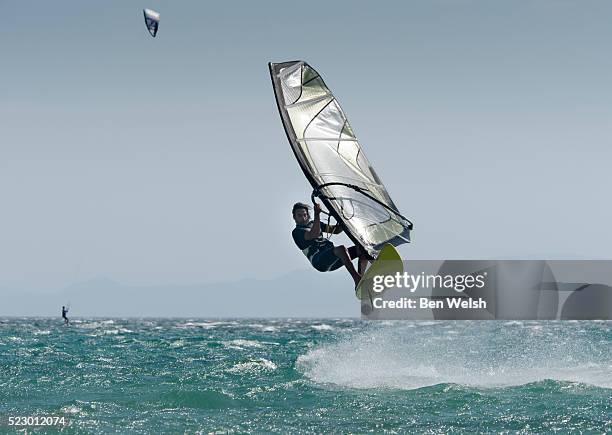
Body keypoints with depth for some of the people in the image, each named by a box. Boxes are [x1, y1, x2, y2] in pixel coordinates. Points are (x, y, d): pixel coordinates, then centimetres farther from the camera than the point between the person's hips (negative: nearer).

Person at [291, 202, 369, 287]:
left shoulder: (313, 224, 27)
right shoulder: (297, 232, 2)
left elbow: (335, 230, 27)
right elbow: (315, 234, -17)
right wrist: (317, 214, -19)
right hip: (319, 262, -8)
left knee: (362, 249, -6)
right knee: (341, 249, -36)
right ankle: (357, 280, -41)